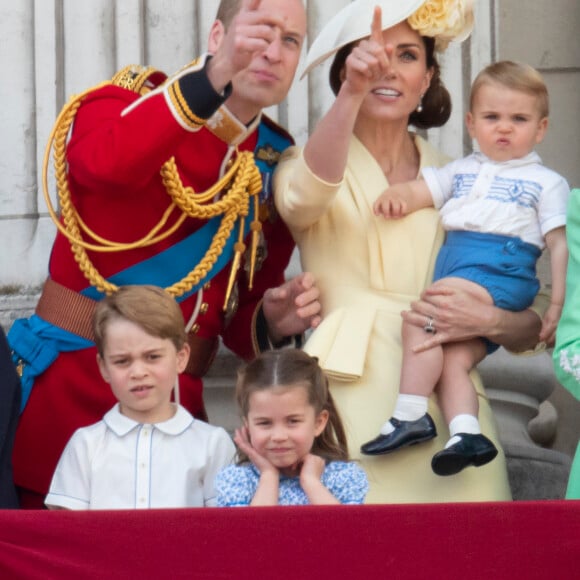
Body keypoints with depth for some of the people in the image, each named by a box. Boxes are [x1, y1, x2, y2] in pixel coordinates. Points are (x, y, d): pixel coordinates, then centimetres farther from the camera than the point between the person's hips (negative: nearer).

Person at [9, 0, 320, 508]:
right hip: (69, 385, -4)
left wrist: (271, 322, -9)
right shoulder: (131, 100, -6)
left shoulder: (276, 166, 7)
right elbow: (104, 162, -33)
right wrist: (213, 78, -44)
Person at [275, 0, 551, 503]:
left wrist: (489, 321, -11)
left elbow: (534, 325, 12)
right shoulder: (301, 164, 8)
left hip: (444, 405, 2)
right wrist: (351, 95, -33)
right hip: (350, 401, -2)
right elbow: (304, 196, -19)